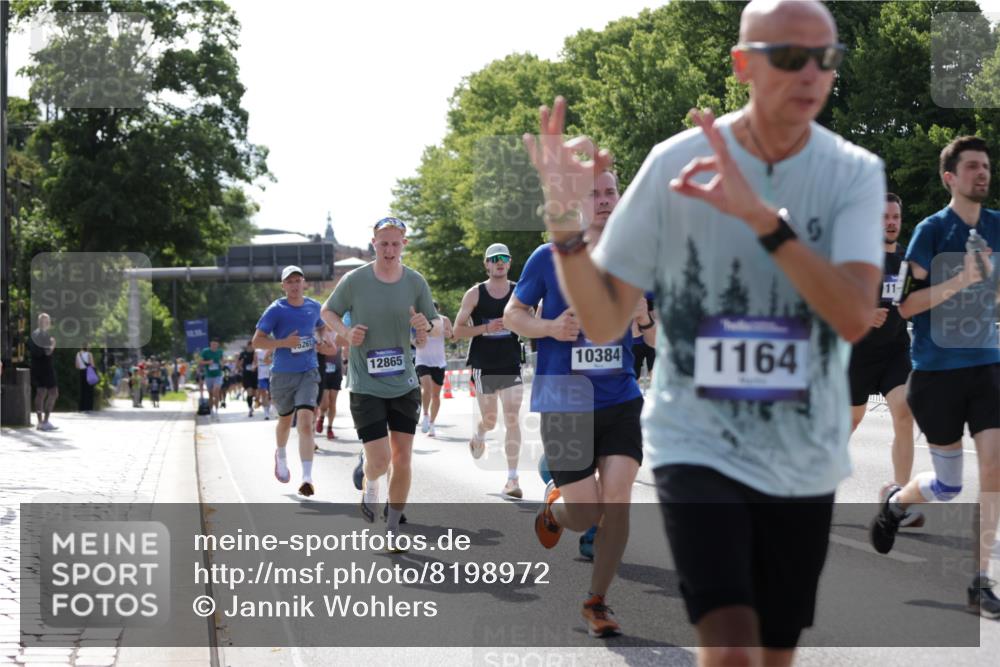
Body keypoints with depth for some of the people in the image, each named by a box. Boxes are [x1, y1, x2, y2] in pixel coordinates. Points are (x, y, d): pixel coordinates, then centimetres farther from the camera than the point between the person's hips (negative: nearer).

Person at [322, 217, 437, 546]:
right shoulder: (354, 280, -8)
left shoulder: (415, 282, -2)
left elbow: (439, 324, 7)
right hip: (366, 386, -2)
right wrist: (345, 333, -11)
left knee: (402, 459, 2)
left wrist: (427, 325, -16)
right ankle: (369, 485, 29)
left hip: (404, 385, 3)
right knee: (380, 461, -9)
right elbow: (328, 311, 8)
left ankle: (393, 529, 19)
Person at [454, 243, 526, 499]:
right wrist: (486, 328, -17)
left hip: (511, 366, 0)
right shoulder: (475, 294, -2)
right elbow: (458, 330, -2)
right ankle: (479, 436, 47)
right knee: (489, 421, 10)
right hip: (484, 366, 0)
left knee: (512, 420, -10)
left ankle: (512, 479, -8)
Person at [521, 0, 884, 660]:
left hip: (804, 463, 3)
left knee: (775, 656, 14)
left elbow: (855, 316, -22)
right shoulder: (675, 163, -7)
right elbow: (604, 322, -3)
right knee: (732, 652, -20)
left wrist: (759, 213, -30)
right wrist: (565, 219, -20)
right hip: (698, 448, -2)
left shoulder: (854, 174, -5)